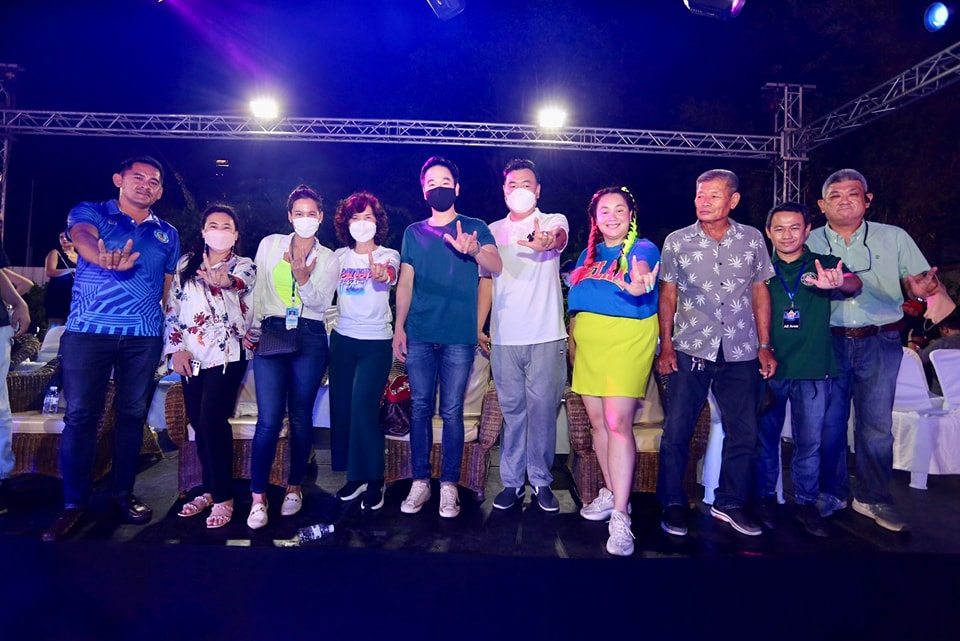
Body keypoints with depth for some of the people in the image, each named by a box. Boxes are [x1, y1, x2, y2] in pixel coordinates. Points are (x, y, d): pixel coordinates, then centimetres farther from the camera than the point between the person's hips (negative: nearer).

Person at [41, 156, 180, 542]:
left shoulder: (168, 234, 14)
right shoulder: (91, 213, 5)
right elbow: (82, 238, -19)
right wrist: (105, 259, -43)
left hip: (144, 337, 2)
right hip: (88, 332, -2)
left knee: (132, 415, 8)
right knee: (80, 416, 0)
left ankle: (124, 493, 20)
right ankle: (74, 504, 10)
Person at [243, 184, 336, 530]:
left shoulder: (328, 257, 10)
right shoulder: (270, 245, 11)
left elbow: (321, 303, 0)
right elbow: (258, 290, 12)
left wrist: (304, 278, -16)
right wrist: (252, 327, 7)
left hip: (310, 337, 0)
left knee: (301, 417, 4)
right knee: (269, 419, -8)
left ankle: (294, 487, 20)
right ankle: (258, 497, 3)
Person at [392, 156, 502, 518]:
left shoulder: (474, 228, 5)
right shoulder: (413, 233, 13)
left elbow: (496, 266, -13)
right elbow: (405, 283, 12)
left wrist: (473, 250, -34)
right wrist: (399, 328, 3)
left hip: (459, 337, -2)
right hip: (419, 336, 3)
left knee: (452, 411, 1)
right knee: (420, 408, 5)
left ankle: (449, 485, 11)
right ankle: (420, 482, 15)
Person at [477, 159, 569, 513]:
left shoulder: (554, 222, 3)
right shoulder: (494, 231, 13)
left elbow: (559, 238, -23)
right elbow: (487, 281, 14)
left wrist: (546, 242, -47)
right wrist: (478, 327, 5)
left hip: (546, 336, -2)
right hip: (504, 337, 3)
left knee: (543, 410, 3)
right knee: (511, 410, 8)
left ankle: (541, 481, 17)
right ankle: (512, 481, 18)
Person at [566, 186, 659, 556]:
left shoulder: (642, 248, -3)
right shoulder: (588, 254, 15)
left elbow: (640, 276, -26)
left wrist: (637, 285, -47)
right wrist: (573, 341, 9)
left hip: (627, 341, -6)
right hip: (589, 342, 6)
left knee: (618, 423, -12)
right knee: (598, 421, 10)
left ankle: (620, 516, -7)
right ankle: (612, 492, 27)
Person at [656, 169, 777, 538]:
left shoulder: (752, 239, 5)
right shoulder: (677, 241, 2)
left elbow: (760, 293, 9)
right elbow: (668, 296, 4)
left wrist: (765, 346, 4)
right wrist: (666, 346, -2)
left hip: (741, 354, 2)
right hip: (690, 351, -1)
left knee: (744, 433, 7)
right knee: (676, 431, 0)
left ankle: (730, 503, 26)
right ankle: (673, 504, 17)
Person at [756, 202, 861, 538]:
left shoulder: (824, 265, 2)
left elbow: (853, 283, -19)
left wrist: (840, 283, -43)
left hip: (813, 370, 0)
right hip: (769, 368, 1)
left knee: (810, 442, 8)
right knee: (766, 438, 10)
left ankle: (806, 503, 24)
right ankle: (766, 498, 25)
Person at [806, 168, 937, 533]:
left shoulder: (894, 238, 7)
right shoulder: (810, 243, 6)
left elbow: (920, 280, 5)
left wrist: (921, 288, -18)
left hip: (880, 342, 0)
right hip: (828, 342, 0)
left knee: (877, 424, 6)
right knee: (828, 422, 5)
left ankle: (873, 499, 21)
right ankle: (831, 493, 22)